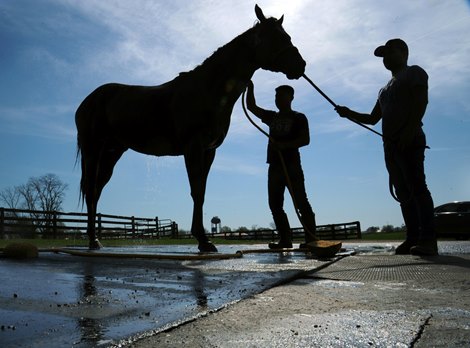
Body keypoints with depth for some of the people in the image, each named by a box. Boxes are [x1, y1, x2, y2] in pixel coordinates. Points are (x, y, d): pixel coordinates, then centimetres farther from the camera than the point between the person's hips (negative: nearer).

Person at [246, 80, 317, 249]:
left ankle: (311, 238, -6)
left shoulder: (299, 118, 6)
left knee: (301, 202, -8)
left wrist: (285, 145, -16)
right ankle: (285, 239, 7)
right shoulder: (272, 116, 21)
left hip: (291, 165, -6)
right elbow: (251, 107, 21)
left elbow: (305, 139, -5)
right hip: (275, 165, 6)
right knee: (275, 204, 2)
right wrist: (250, 88, 11)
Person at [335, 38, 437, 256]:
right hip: (390, 144, 8)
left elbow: (421, 101, -8)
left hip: (409, 141, -8)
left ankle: (428, 238, -19)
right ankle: (413, 237, 3)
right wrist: (349, 114, 14)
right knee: (403, 192, 2)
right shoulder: (385, 89, 31)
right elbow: (373, 119, 29)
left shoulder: (414, 73, 9)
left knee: (416, 186, -16)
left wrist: (410, 130, -21)